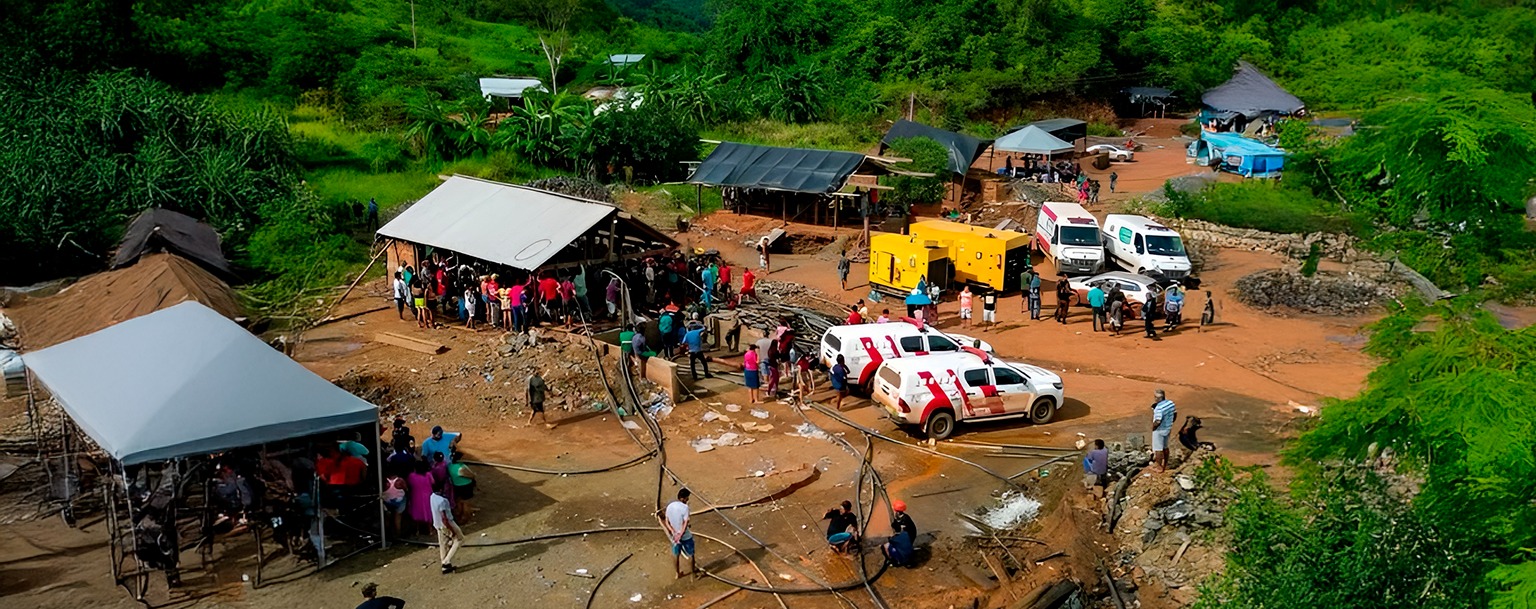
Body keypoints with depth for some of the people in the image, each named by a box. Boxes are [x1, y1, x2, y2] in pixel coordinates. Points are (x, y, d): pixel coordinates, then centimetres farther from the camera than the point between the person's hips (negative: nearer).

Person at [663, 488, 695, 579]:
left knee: (675, 555, 21)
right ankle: (692, 574, 23)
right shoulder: (685, 507, -23)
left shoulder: (669, 506, -5)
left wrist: (674, 532, -11)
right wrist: (680, 535, -22)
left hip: (674, 535, 5)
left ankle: (678, 573, 37)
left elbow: (667, 522, -3)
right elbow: (685, 524, -26)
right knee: (690, 555, 13)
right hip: (686, 536, -5)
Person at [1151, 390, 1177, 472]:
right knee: (1165, 447, 22)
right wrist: (1170, 424, 17)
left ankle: (1159, 467, 16)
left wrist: (1153, 427, -12)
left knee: (1158, 449, 6)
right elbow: (1175, 414, 8)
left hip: (1159, 430, -8)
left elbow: (1158, 421, -31)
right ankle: (1165, 465, 33)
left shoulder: (1159, 408, -30)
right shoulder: (1170, 403, -4)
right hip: (1168, 428, 8)